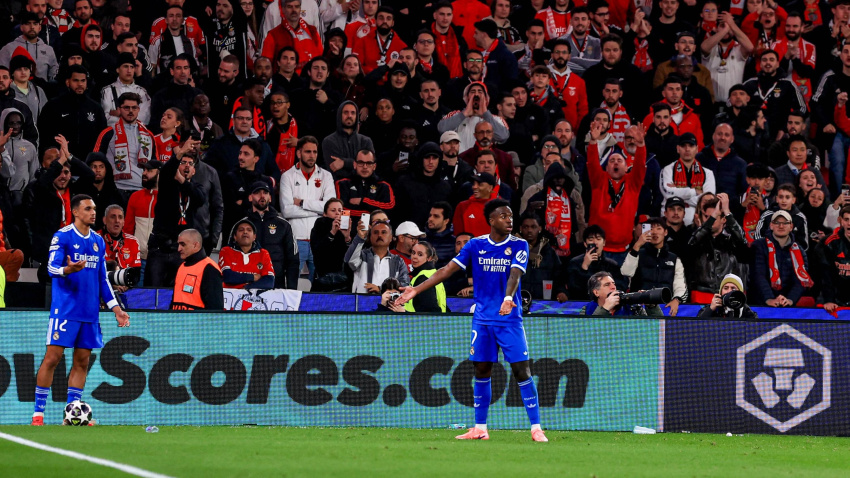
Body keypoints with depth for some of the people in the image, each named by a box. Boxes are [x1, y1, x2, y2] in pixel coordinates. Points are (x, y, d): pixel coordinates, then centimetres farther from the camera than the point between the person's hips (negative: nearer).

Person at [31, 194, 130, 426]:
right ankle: (38, 413, -3)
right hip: (64, 309, -6)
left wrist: (116, 308, 16)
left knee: (82, 362, 5)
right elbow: (52, 267, -14)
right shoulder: (62, 236, -5)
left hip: (90, 312, 6)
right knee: (53, 357, -8)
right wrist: (68, 269, -36)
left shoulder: (98, 241, 14)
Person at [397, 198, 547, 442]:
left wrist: (508, 298, -39)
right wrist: (416, 289, -5)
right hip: (482, 319, 3)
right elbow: (448, 270, 2)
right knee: (481, 370, 5)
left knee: (521, 370, -8)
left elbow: (515, 274, -19)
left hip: (509, 319, -3)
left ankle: (536, 428, -5)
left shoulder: (519, 245, -4)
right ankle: (480, 428, 14)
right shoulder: (475, 245, 3)